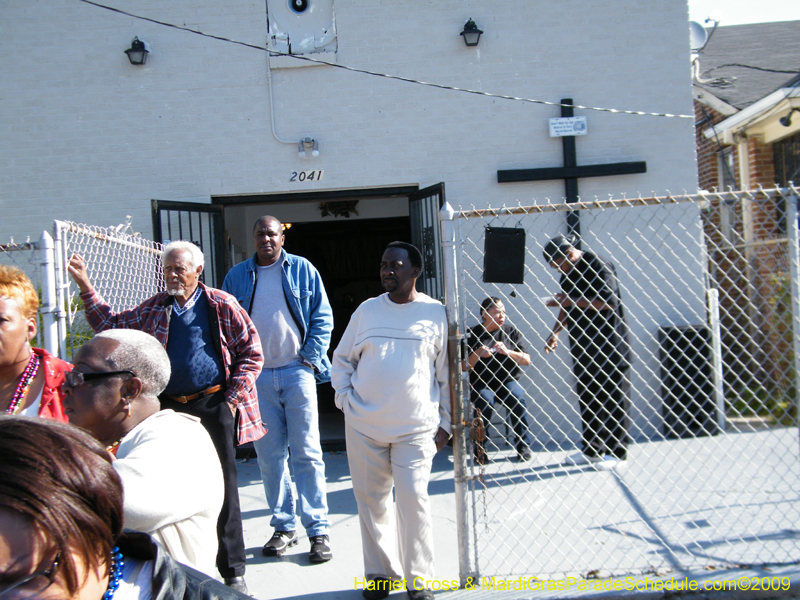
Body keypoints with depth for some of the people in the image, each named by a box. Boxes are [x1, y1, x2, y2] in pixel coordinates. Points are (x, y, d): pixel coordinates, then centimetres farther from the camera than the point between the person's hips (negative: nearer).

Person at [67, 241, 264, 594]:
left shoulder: (221, 306, -2)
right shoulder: (154, 309, 10)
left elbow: (251, 353, -1)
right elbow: (111, 325, 14)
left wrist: (232, 399, -7)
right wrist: (86, 287, 6)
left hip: (213, 407, -4)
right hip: (168, 409, 4)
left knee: (222, 487, 1)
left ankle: (233, 572, 13)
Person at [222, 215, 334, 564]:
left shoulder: (302, 270, 4)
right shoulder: (236, 277, 10)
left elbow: (322, 317, 4)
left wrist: (310, 359, -6)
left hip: (296, 372, -2)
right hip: (256, 377, 2)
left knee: (306, 453, -2)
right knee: (269, 455, 7)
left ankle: (318, 530, 4)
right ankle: (284, 526, 19)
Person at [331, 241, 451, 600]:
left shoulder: (436, 314, 2)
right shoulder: (367, 310, 8)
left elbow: (447, 373, 6)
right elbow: (341, 359, 17)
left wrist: (445, 422, 4)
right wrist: (345, 398, 3)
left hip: (416, 427, -3)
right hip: (363, 426, 3)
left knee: (413, 497, -9)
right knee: (370, 500, 8)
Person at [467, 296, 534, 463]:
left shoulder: (511, 331, 8)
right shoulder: (473, 334, 1)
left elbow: (527, 360, 2)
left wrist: (507, 352, -14)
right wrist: (477, 354, -20)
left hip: (508, 381, 2)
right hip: (482, 384, -1)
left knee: (518, 399, -29)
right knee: (485, 401, -32)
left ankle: (523, 446, -13)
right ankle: (480, 448, -15)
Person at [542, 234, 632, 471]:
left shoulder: (598, 266, -12)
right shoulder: (569, 273, 13)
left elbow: (608, 303, -21)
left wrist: (573, 301, -17)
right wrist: (555, 332, 11)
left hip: (608, 345, -8)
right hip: (583, 346, 8)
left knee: (613, 397, -2)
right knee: (587, 398, 10)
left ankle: (616, 451, 4)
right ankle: (592, 450, 18)